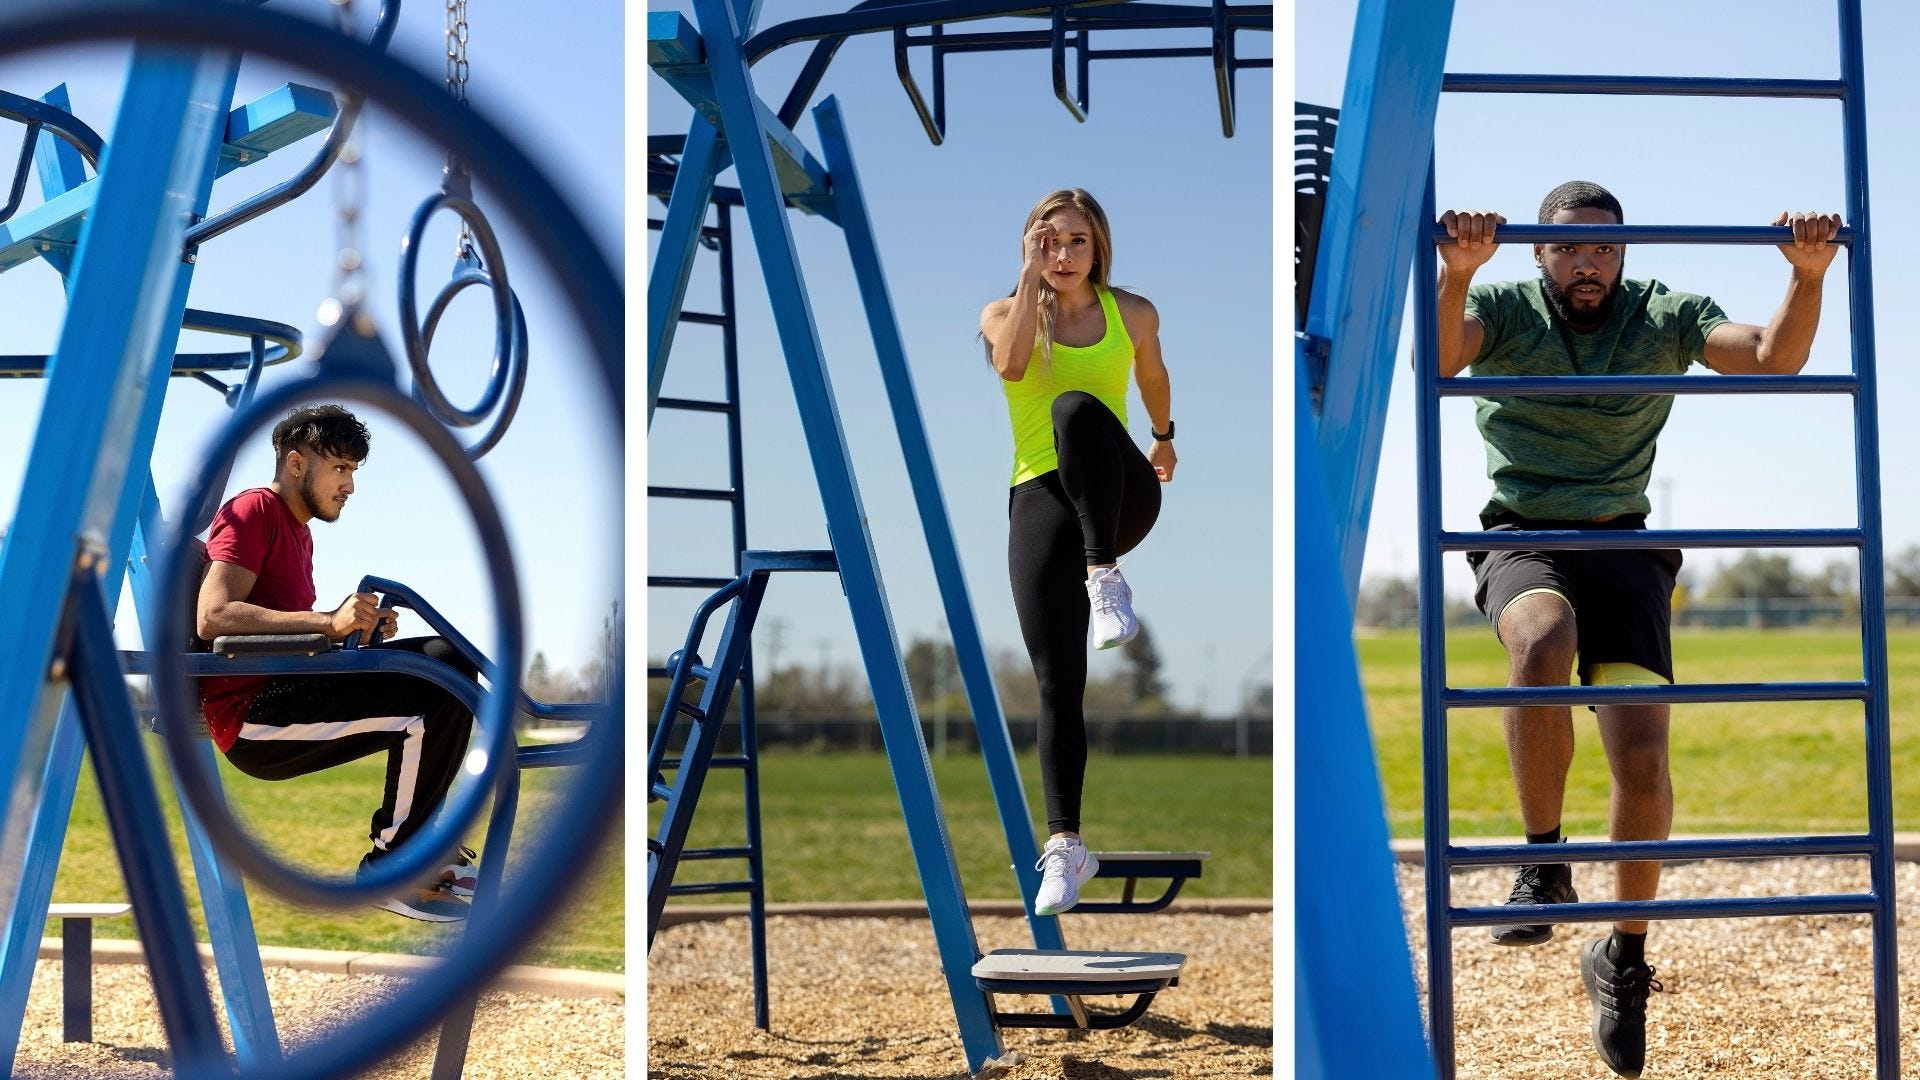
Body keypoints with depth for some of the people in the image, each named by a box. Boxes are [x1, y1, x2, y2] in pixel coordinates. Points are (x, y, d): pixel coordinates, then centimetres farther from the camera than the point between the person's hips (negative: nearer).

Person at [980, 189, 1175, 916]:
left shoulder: (1132, 314, 9)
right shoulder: (1004, 314, 6)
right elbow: (1010, 366, -18)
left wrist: (1163, 437, 43)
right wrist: (1030, 277, -14)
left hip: (1121, 496, 0)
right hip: (1041, 497, 0)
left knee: (1077, 406, -35)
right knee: (1058, 682, -10)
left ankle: (1106, 579, -40)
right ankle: (1064, 845, -6)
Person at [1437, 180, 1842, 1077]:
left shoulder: (1662, 318, 2)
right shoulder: (1504, 311, -2)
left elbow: (1773, 359, -11)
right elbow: (1436, 360, -24)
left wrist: (1808, 275, -30)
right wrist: (1457, 272, -44)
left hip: (1624, 545, 2)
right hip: (1521, 540, -2)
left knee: (1641, 755, -12)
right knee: (1543, 640, -38)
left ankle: (1624, 957, 9)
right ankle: (1545, 864, -24)